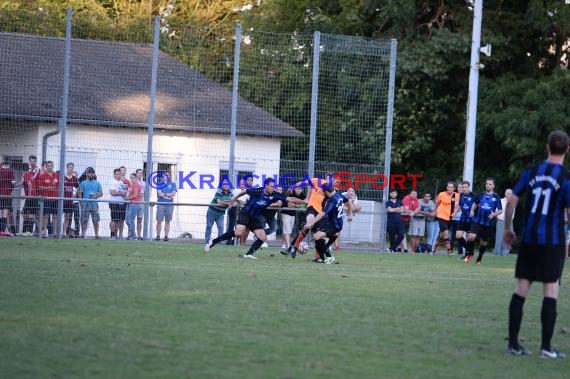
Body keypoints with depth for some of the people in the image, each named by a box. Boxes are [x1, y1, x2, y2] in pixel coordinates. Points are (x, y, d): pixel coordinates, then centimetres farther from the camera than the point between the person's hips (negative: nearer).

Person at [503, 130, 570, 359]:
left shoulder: (532, 172, 4)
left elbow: (512, 201, 4)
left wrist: (507, 229, 16)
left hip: (528, 239, 4)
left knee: (521, 290, 7)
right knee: (551, 292, 0)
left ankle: (513, 343, 9)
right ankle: (546, 347, -2)